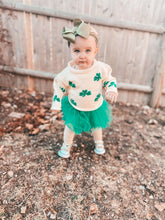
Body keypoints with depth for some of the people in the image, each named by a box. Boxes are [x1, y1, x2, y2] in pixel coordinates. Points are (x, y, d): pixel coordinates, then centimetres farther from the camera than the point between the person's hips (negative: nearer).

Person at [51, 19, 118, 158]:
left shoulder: (101, 68, -20)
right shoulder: (67, 73, -22)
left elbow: (109, 80, -1)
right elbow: (59, 86, -5)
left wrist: (112, 90, -19)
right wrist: (56, 103, -4)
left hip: (96, 107, 2)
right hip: (74, 108, -1)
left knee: (97, 127, 24)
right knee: (71, 127, 18)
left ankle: (99, 143, 57)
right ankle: (67, 145, 49)